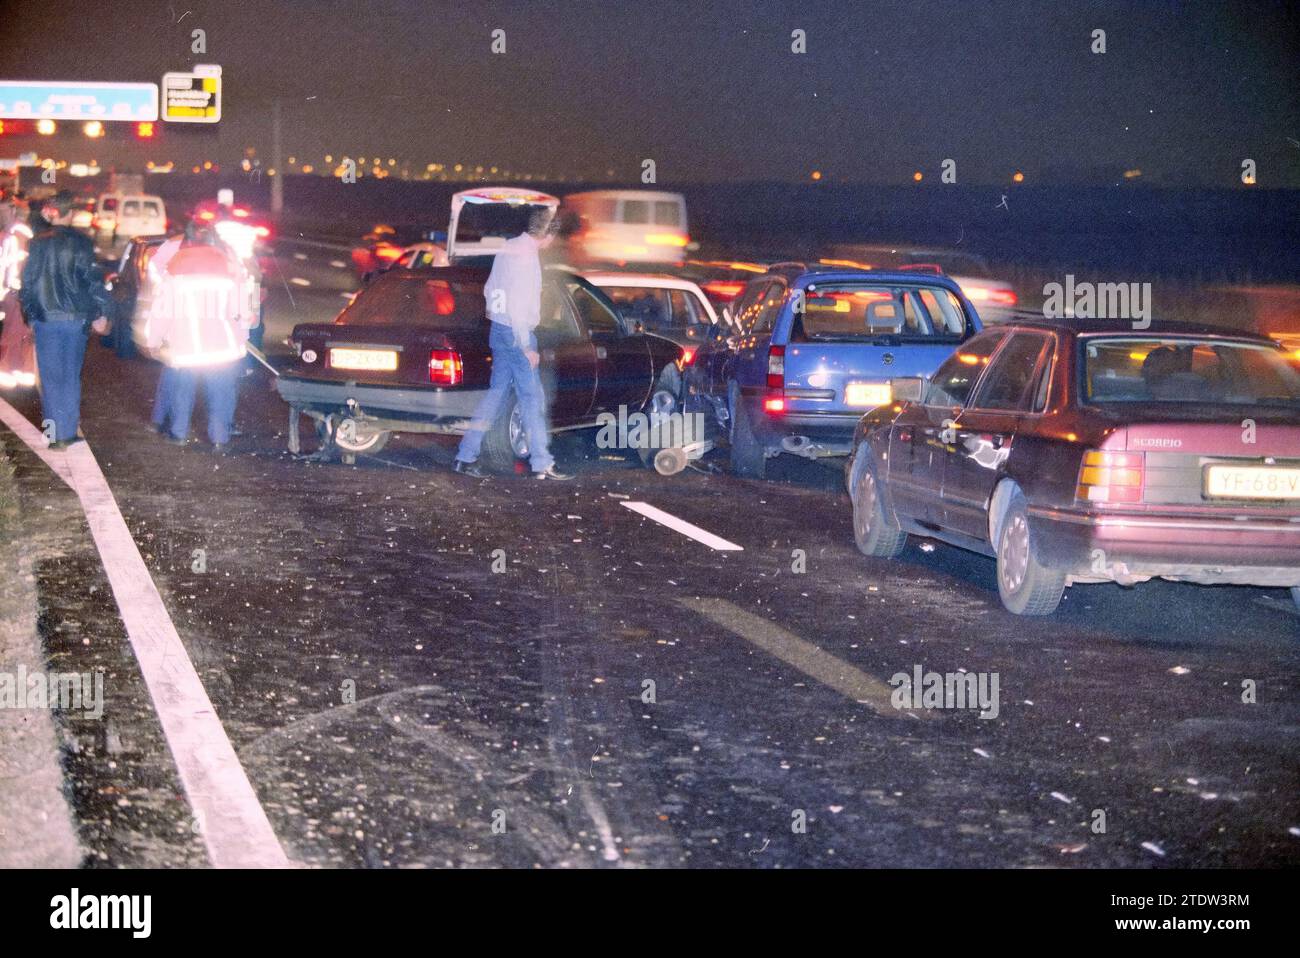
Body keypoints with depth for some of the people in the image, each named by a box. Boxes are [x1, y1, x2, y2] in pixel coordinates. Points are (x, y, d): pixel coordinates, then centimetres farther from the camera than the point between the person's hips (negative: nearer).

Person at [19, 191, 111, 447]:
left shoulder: (37, 244, 1)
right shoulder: (80, 243, -7)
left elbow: (28, 281, 6)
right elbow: (93, 279, -7)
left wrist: (30, 315, 15)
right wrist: (102, 311, 2)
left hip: (45, 319, 2)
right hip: (75, 318, -1)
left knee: (50, 377, 8)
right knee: (71, 376, 9)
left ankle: (55, 434, 7)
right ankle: (68, 432, 7)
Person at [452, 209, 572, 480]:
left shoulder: (508, 248, 12)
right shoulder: (524, 255, -18)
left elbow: (489, 290, 21)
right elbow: (518, 303, -22)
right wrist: (526, 346, -20)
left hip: (499, 329, 9)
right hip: (517, 333, -9)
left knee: (497, 391, 11)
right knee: (532, 397, -2)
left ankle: (466, 457, 9)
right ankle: (541, 463, 2)